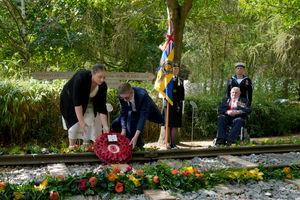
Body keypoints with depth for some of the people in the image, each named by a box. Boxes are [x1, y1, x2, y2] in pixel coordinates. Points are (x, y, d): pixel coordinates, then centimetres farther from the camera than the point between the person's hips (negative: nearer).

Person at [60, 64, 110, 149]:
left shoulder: (103, 86, -24)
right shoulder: (81, 77, -38)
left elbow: (102, 107, -20)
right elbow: (77, 101, -39)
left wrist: (105, 126, -27)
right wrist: (81, 121, -41)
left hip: (87, 102, 4)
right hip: (71, 100, -3)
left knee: (90, 122, -9)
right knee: (75, 123, -11)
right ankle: (71, 148, 4)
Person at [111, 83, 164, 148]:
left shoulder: (142, 95, -39)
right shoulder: (121, 95, -24)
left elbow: (143, 116, -41)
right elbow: (123, 112, -16)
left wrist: (136, 136, -48)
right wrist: (123, 129, -30)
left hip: (146, 111, -5)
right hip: (132, 112, 5)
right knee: (115, 125, -8)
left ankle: (138, 144, -21)